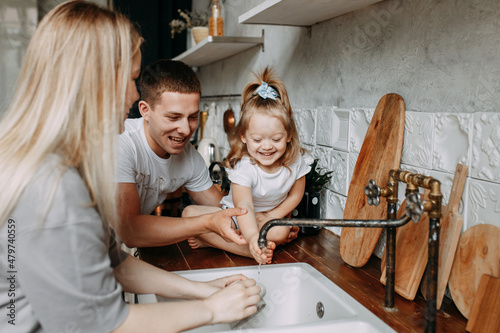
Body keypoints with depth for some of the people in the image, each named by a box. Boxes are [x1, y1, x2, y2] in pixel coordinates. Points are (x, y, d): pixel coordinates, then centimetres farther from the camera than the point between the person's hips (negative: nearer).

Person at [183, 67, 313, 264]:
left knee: (280, 233, -36)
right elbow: (244, 205, -44)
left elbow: (295, 195, -2)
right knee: (190, 213, -22)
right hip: (237, 216, -1)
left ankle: (213, 241, -23)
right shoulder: (242, 166, -28)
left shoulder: (296, 160, -17)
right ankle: (250, 249, -28)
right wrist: (252, 236, -63)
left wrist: (270, 218, -15)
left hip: (274, 214, 2)